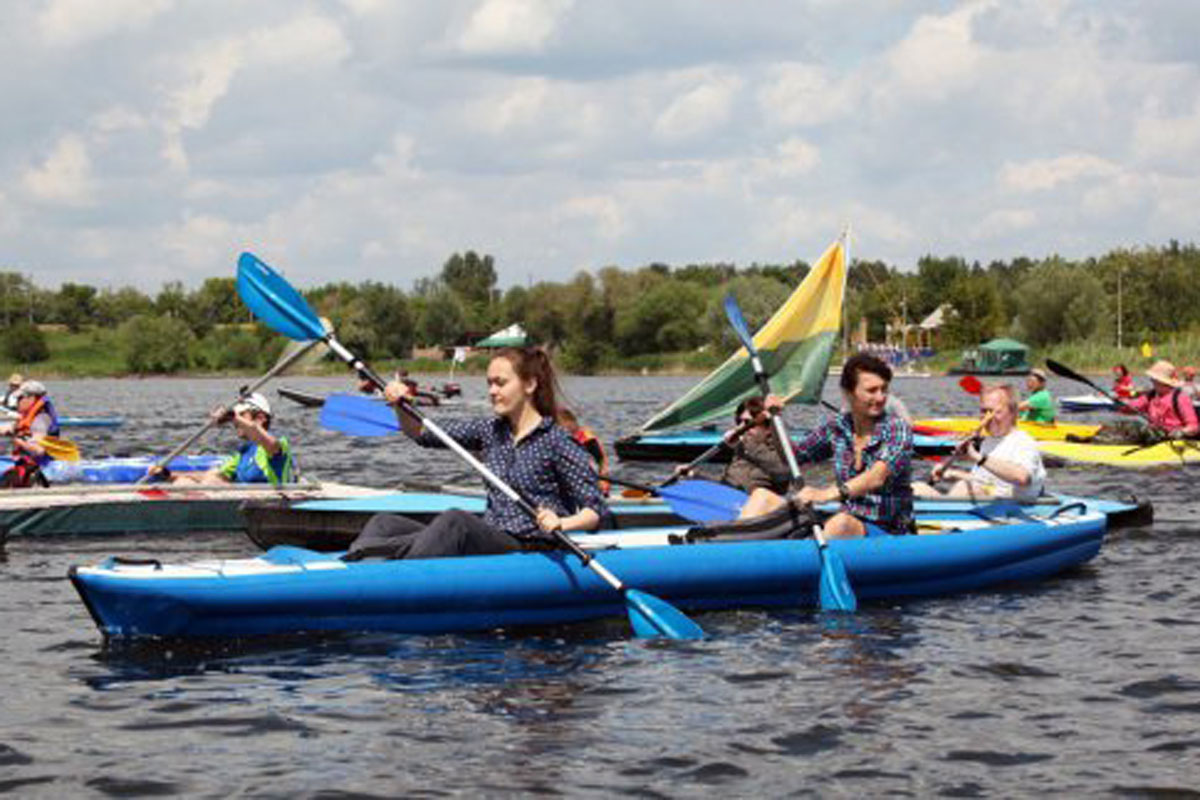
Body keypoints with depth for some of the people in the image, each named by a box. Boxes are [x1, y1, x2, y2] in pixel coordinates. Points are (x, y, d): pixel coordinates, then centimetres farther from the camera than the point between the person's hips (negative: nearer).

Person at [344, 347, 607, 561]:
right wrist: (402, 406, -4)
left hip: (530, 549, -7)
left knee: (455, 521, -36)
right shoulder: (491, 431, 16)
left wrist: (562, 523, -26)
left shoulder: (556, 441, -4)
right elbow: (424, 434, 15)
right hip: (488, 540, 7)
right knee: (385, 523, -10)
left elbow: (596, 510, -7)